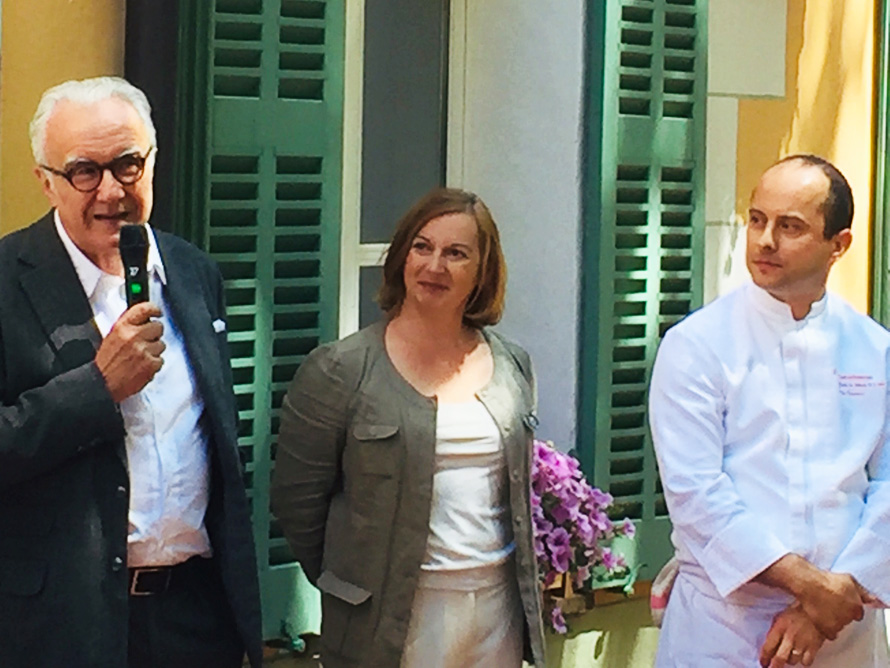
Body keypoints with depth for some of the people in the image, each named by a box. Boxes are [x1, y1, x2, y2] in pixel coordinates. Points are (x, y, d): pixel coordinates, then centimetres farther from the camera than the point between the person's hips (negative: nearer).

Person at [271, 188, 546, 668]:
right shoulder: (339, 371, -6)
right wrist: (347, 585, 5)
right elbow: (297, 500, -2)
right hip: (393, 619, -4)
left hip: (497, 606, 4)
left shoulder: (513, 366, 9)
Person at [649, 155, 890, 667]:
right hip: (722, 626, -2)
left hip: (845, 627, 2)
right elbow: (694, 489, -12)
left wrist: (830, 602, -12)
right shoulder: (695, 345, -4)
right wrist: (804, 580, -17)